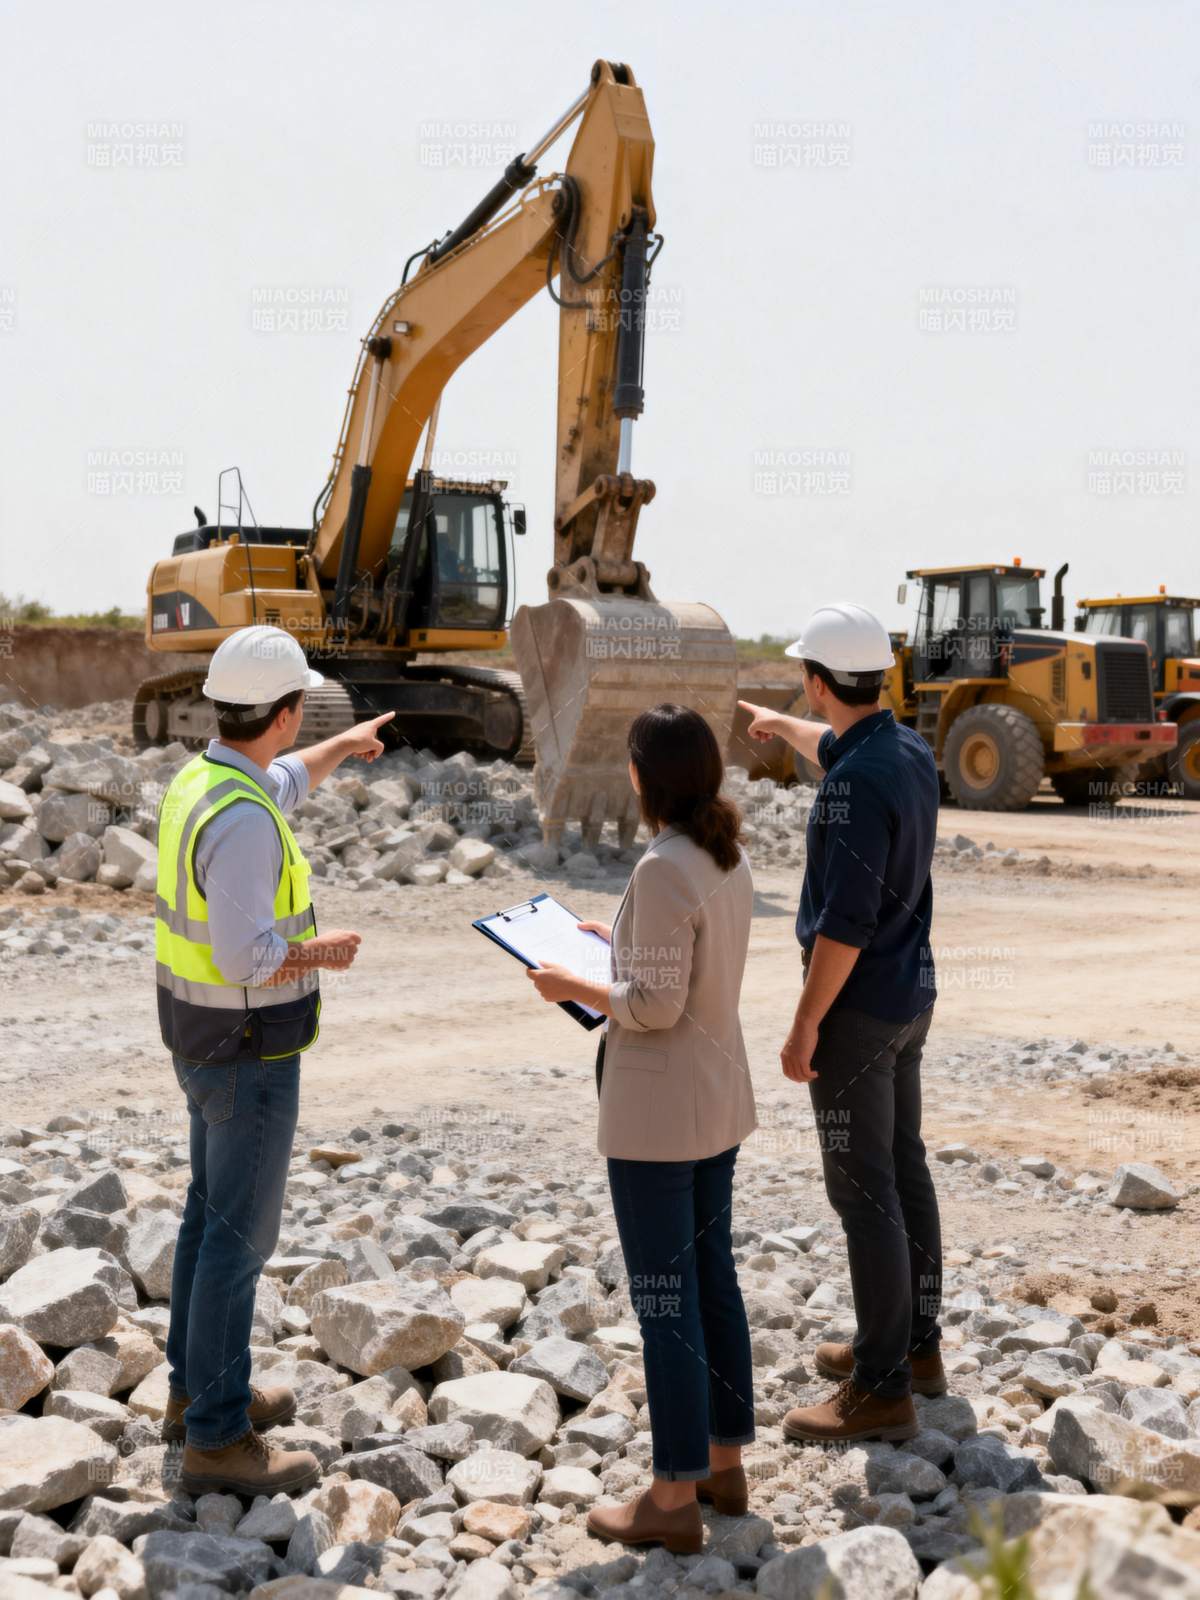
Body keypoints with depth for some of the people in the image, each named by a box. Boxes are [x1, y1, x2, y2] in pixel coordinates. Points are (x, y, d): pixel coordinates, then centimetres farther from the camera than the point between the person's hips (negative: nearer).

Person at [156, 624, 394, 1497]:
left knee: (214, 1211, 20)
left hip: (205, 1033, 10)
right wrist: (324, 952, -12)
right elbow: (248, 958, -31)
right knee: (240, 1236, 0)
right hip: (249, 1052, -10)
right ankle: (217, 1439, 10)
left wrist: (340, 746, 44)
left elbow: (280, 786, 27)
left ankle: (199, 1387, 34)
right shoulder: (241, 820, -29)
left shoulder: (201, 778, 3)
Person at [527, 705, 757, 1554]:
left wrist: (575, 987, -8)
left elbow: (655, 1005, -22)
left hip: (655, 1110, -9)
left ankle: (676, 1499, 10)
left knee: (665, 1297, 1)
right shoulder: (732, 858, 5)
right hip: (719, 1099, 9)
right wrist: (621, 943, 19)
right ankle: (725, 1462, 29)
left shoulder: (662, 869, -22)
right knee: (713, 1276, 17)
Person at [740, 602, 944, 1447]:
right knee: (903, 1169, 18)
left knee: (864, 1191, -3)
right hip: (910, 996, 10)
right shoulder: (910, 751, 5)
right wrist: (778, 725, 49)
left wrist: (805, 1026, -19)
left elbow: (846, 920, -27)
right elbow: (836, 746, 30)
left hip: (857, 1006, -10)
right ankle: (916, 1343, 30)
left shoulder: (856, 788, -26)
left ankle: (883, 1389, 4)